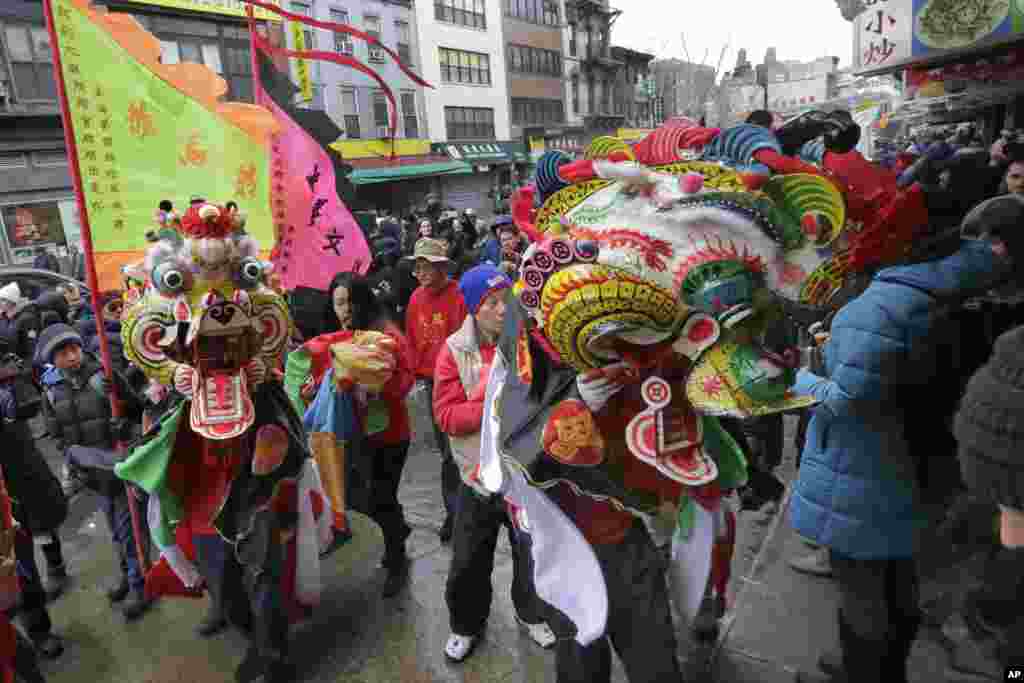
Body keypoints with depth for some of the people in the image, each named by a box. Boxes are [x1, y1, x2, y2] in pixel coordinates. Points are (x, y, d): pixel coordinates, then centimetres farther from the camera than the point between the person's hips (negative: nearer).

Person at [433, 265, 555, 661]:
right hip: (480, 476, -1)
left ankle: (531, 613, 50)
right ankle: (466, 625, 44)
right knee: (468, 564, 16)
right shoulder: (455, 350, -11)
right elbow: (446, 415, -16)